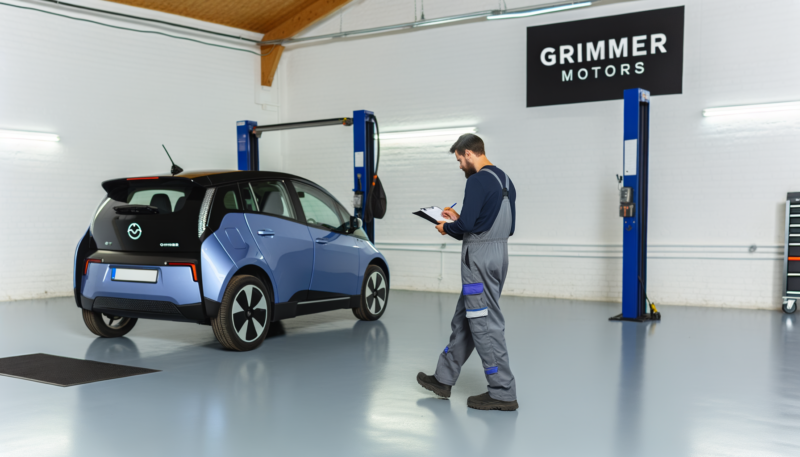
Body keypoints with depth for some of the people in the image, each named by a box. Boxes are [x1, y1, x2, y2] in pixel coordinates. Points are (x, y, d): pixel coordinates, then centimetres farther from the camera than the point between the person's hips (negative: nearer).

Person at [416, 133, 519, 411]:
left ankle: (503, 393, 2)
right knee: (464, 320, 17)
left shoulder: (478, 181, -16)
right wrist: (458, 219, 17)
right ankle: (444, 379, 27)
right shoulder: (505, 180, 14)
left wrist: (447, 228, 0)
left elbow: (466, 225, -22)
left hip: (480, 257, -10)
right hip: (499, 253, 10)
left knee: (485, 324, -3)